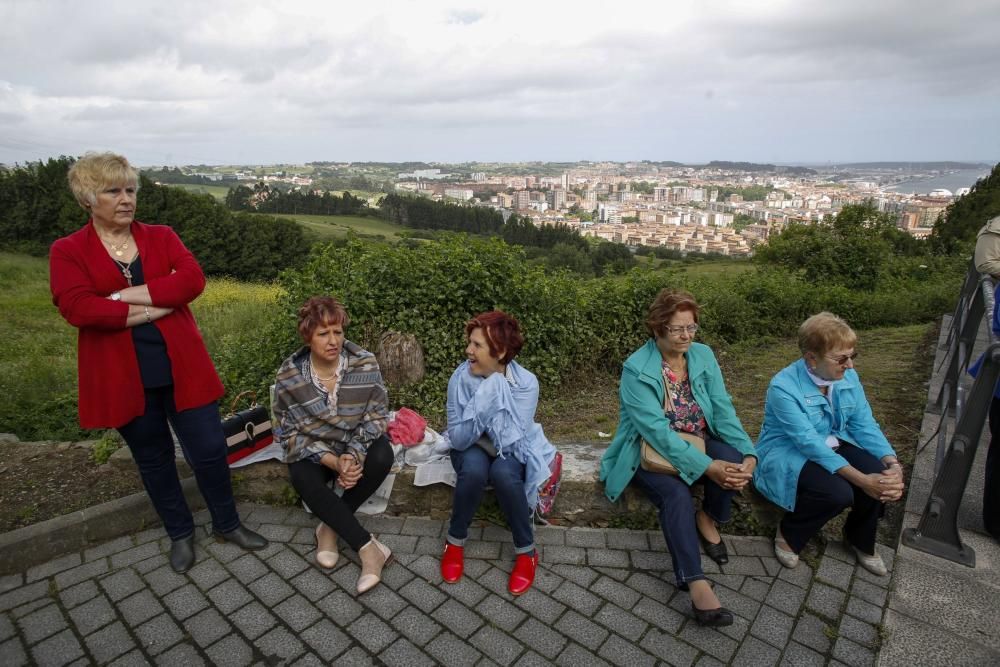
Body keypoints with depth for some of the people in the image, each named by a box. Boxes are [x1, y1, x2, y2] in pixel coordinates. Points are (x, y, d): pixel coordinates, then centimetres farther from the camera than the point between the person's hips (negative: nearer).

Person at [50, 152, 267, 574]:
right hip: (123, 377, 0)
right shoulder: (67, 251, 0)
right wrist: (155, 308, -17)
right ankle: (180, 534, 35)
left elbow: (193, 279, -13)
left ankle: (226, 524, 27)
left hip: (181, 368, 1)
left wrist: (128, 295, -18)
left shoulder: (161, 237, 5)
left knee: (209, 449, 5)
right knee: (152, 459, 15)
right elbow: (77, 308, -17)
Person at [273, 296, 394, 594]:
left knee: (382, 456, -31)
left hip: (358, 444, 1)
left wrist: (354, 454, -27)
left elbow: (377, 416, -11)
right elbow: (290, 434, -11)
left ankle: (330, 525, -10)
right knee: (303, 479, -32)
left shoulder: (365, 364, -17)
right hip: (313, 451, 0)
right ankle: (368, 547, -24)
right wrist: (333, 461, -25)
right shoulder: (288, 376, -16)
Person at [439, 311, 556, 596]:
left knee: (504, 473, -34)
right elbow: (457, 439, -22)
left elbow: (512, 441, -28)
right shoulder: (460, 378, -20)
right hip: (472, 449, 1)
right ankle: (455, 541, -6)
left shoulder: (526, 383, -24)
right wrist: (482, 406, -37)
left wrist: (491, 401, -36)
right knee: (473, 469, -33)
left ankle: (526, 552, -10)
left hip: (511, 452, -1)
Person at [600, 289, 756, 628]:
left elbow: (723, 410, -8)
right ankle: (697, 584, -27)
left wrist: (748, 454, -25)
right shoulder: (637, 369, -19)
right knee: (675, 493, -33)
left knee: (733, 457, -26)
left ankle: (708, 519, 2)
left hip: (698, 443, 5)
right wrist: (706, 466, -34)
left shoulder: (703, 355, -2)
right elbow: (657, 430, -27)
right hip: (649, 451, -4)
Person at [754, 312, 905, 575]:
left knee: (882, 476, -18)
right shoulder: (783, 386, -26)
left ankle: (860, 540, 13)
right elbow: (809, 443, -30)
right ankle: (789, 534, 0)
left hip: (833, 446, 7)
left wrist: (893, 464, -22)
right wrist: (861, 479, -34)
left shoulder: (848, 377, -4)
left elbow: (864, 425, -5)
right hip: (787, 454, -6)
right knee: (838, 492, -31)